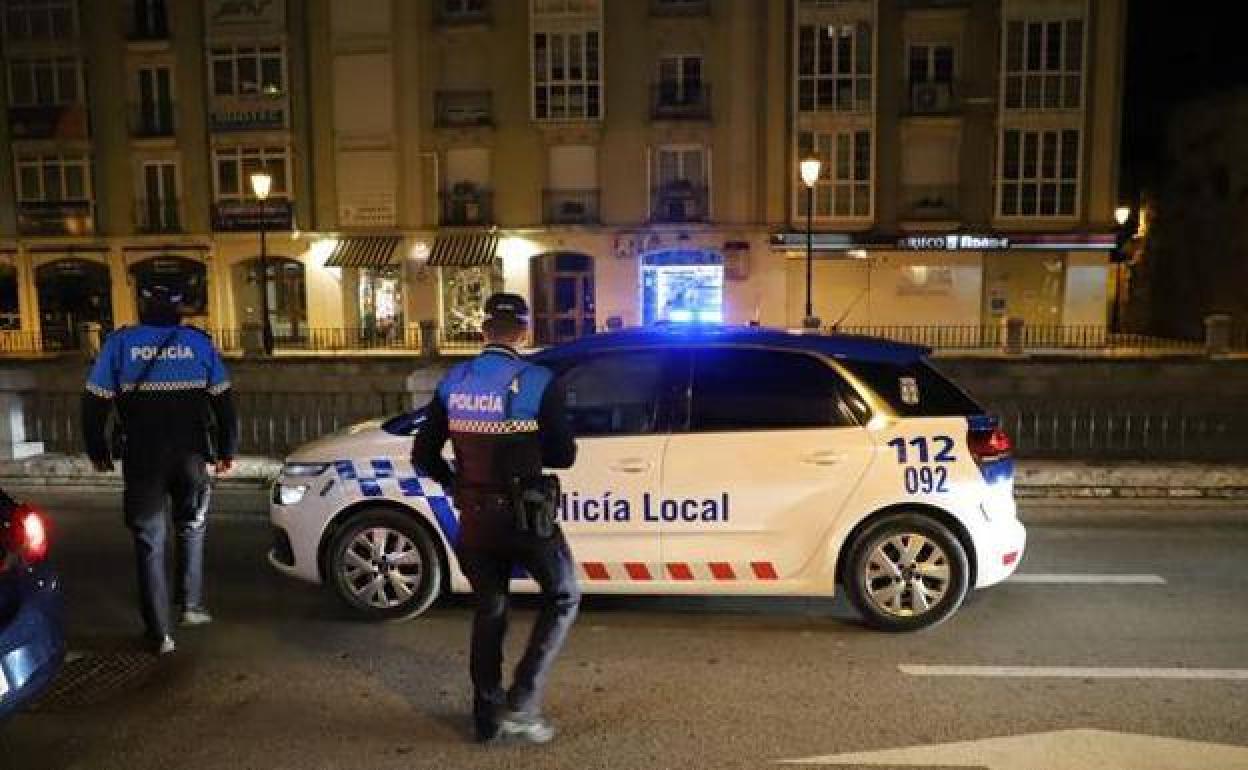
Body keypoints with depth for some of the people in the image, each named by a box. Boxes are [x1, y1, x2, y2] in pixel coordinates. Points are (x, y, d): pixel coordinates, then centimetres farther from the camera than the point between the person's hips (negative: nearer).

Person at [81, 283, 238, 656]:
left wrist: (98, 451, 14)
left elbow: (95, 403, 1)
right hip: (191, 457, 1)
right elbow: (224, 402, 2)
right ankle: (191, 605, 20)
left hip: (141, 461, 0)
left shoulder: (119, 343, 0)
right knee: (191, 528, 22)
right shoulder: (199, 342, 1)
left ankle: (159, 634, 9)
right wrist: (226, 451, 12)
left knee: (149, 544, 7)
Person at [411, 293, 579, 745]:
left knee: (489, 610, 21)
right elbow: (563, 455, -6)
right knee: (563, 596, 16)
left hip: (474, 518, 5)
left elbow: (423, 456, 4)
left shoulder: (452, 383, 0)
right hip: (524, 517, -4)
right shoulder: (538, 382, -13)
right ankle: (522, 701, 8)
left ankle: (488, 715, 29)